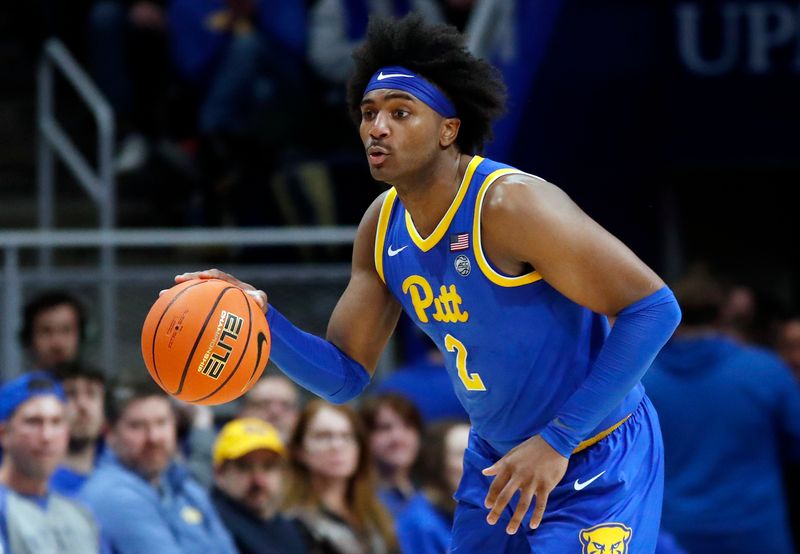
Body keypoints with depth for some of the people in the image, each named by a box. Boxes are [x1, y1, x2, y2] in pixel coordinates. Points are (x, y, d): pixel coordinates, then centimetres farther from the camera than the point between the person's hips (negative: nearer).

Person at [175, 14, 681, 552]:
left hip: (596, 466, -7)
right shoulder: (382, 226, -2)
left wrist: (558, 441, -27)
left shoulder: (508, 204, -25)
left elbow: (654, 307, -26)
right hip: (497, 459, 7)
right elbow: (346, 376, 4)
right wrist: (262, 319, -16)